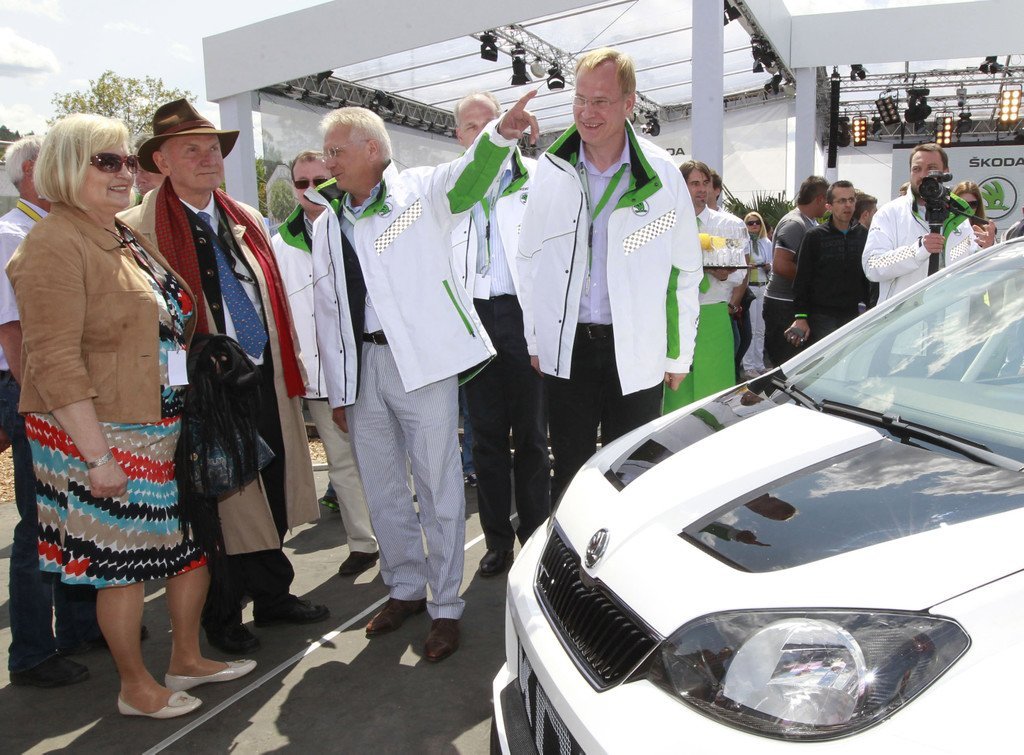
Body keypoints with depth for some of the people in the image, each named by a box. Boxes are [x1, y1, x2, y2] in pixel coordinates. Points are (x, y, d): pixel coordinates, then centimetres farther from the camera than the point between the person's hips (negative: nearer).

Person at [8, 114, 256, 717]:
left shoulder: (129, 239, 14)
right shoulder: (55, 243, -13)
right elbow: (55, 360, -19)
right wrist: (96, 455, -22)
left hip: (167, 424, 8)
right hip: (104, 433, -8)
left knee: (193, 542, 15)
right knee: (123, 561, 6)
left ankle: (188, 659, 34)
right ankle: (137, 688, 26)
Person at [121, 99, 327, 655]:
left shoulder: (247, 221, 13)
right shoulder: (138, 230, -7)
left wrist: (287, 368, 13)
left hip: (267, 381, 6)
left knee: (273, 499, 15)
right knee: (223, 505, 7)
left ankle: (273, 596, 34)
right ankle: (222, 617, 28)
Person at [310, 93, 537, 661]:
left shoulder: (418, 192, 1)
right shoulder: (328, 225, 15)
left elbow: (467, 177, -19)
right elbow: (326, 309, 16)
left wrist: (500, 134, -41)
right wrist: (338, 390, 14)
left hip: (421, 359, -6)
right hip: (362, 364, 6)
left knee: (438, 485, 1)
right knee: (382, 488, 14)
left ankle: (446, 607, 16)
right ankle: (405, 588, 33)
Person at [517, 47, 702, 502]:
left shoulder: (661, 175, -3)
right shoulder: (551, 170, 2)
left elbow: (686, 272, 1)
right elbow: (529, 261, 8)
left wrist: (678, 355, 2)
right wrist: (535, 340, 8)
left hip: (636, 351, -1)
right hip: (566, 348, 2)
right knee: (569, 469, 12)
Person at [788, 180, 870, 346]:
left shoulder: (863, 235, 8)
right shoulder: (814, 236, -1)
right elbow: (802, 280, -2)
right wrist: (801, 317, -7)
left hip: (852, 315, 3)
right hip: (821, 318, -3)